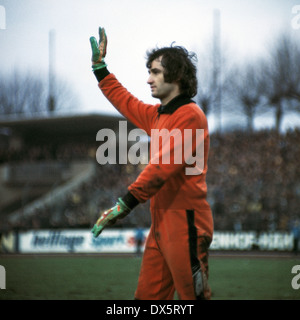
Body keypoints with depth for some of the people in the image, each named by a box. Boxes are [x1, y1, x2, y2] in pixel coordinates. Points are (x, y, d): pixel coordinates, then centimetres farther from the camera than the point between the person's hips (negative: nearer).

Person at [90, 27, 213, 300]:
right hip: (161, 225, 9)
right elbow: (125, 101, 35)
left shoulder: (190, 115, -12)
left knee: (191, 295, -6)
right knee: (147, 295, 9)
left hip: (185, 224, -9)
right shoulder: (158, 114, 16)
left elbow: (163, 165, -21)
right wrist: (99, 66, 36)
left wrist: (125, 204, -26)